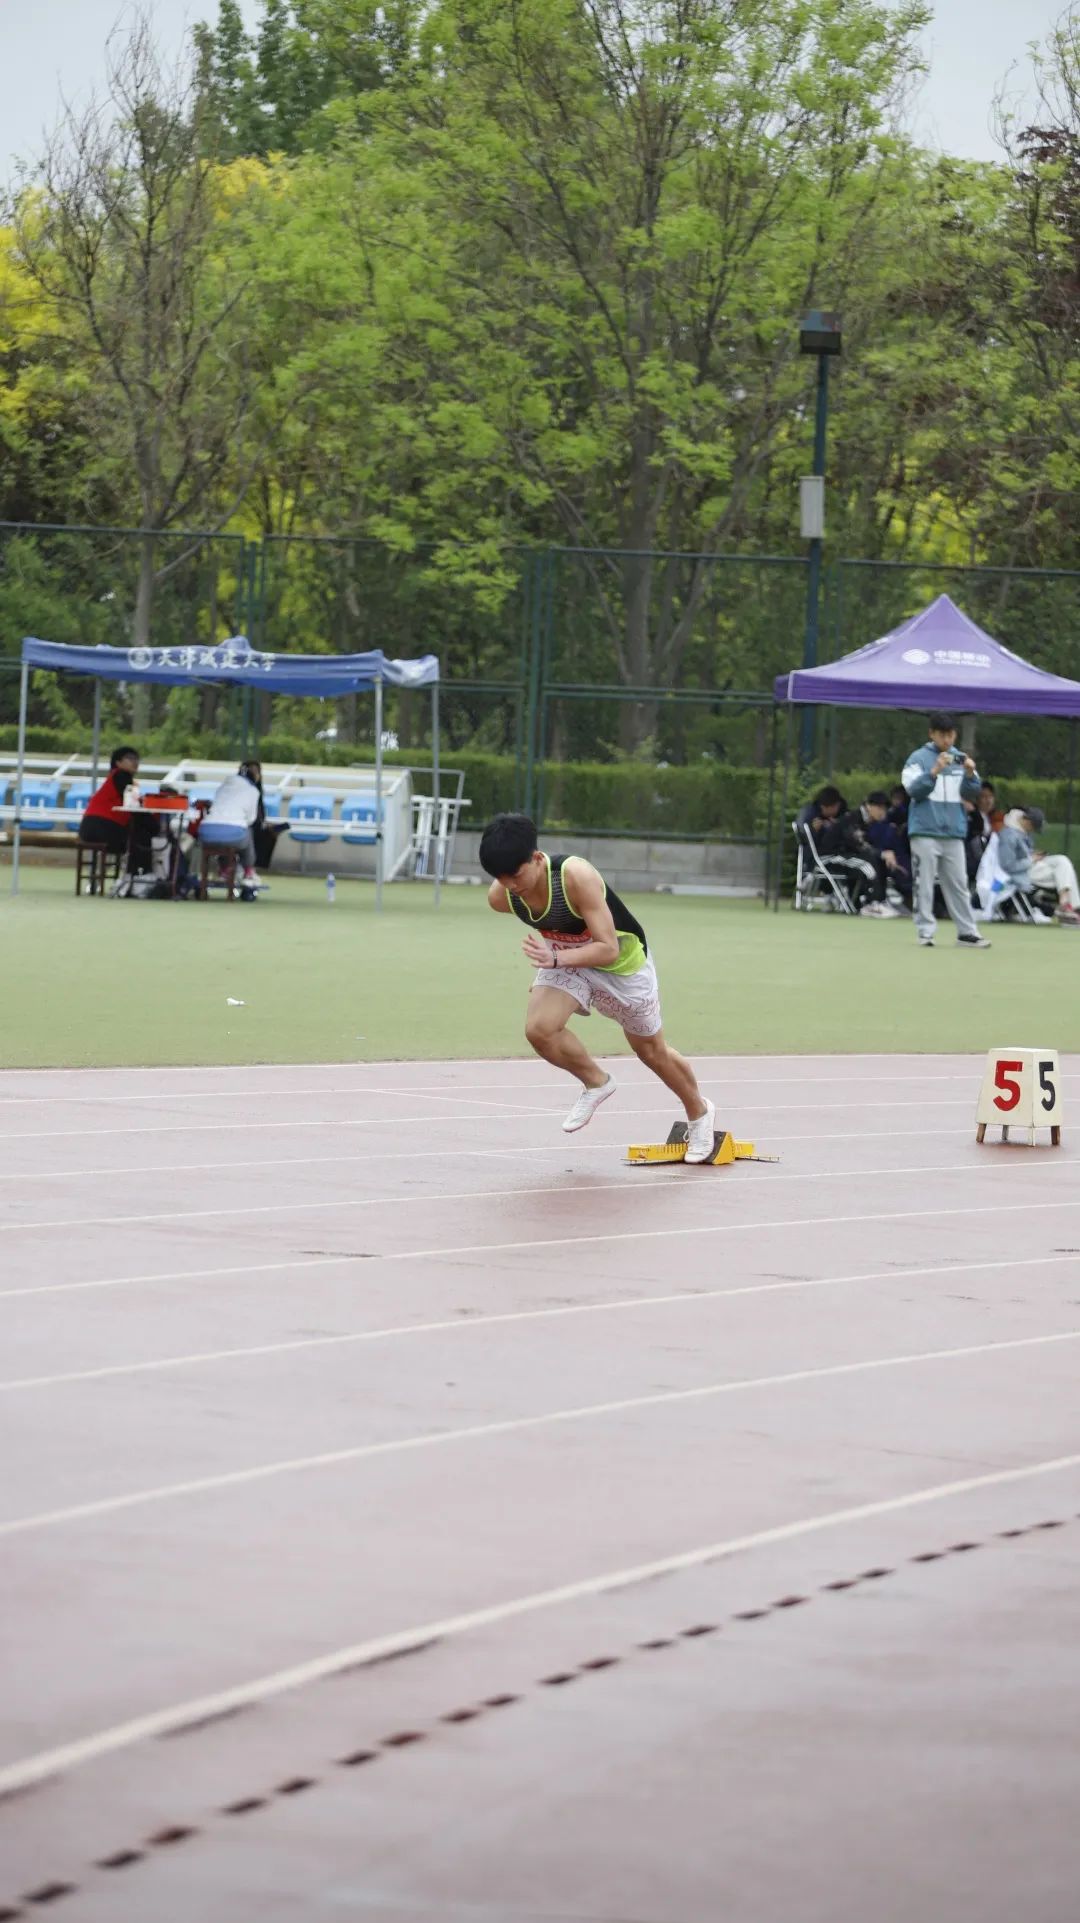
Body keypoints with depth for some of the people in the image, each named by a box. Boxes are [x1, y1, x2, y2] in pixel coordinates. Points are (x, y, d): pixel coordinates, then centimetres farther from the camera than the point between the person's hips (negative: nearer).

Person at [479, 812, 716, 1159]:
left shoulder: (577, 877, -41)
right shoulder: (500, 896, -23)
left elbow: (609, 950, -40)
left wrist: (557, 958, -54)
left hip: (622, 961, -4)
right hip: (564, 960, 4)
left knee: (652, 1051, 15)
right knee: (539, 1029, -24)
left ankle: (699, 1114, 45)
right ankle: (596, 1082, 6)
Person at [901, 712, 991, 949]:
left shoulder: (960, 759, 10)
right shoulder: (919, 758, -1)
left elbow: (971, 795, 7)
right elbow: (914, 790, -11)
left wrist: (970, 775, -13)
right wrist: (935, 771, -25)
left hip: (954, 832, 4)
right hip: (925, 832, -4)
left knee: (958, 884, 6)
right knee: (924, 885, -3)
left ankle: (967, 932, 9)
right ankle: (926, 932, -1)